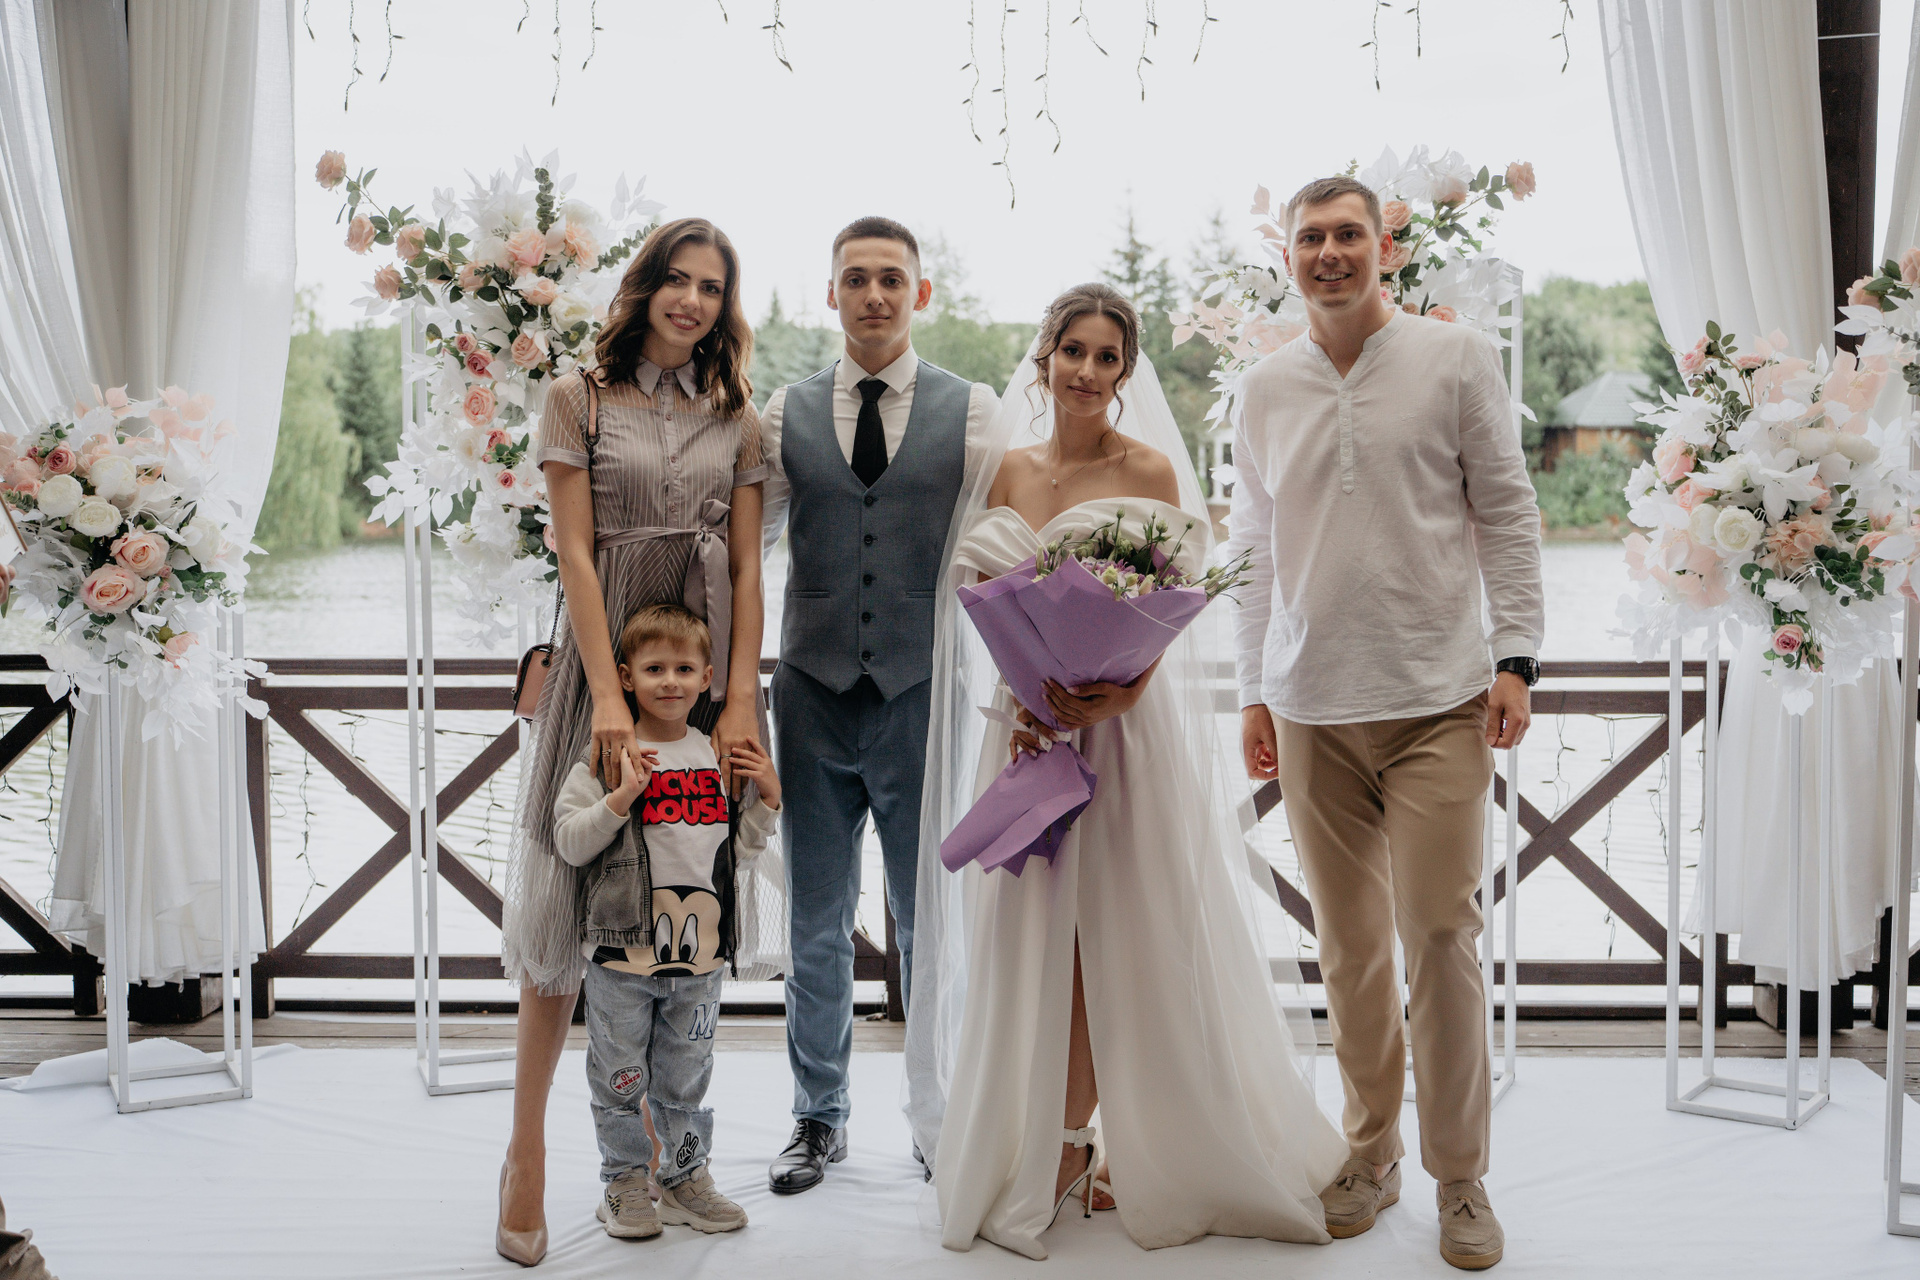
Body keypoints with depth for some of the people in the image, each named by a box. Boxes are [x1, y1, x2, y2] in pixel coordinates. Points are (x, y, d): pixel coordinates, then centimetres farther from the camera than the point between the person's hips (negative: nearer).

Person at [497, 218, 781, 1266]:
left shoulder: (735, 417, 10)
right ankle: (527, 1150, 9)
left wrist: (740, 699, -6)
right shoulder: (581, 398, 1)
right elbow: (575, 553, -5)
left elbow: (746, 570, 5)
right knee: (571, 900, 0)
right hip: (606, 662, -3)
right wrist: (611, 698, -14)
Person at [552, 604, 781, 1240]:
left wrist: (767, 799, 1)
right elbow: (568, 842, -9)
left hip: (700, 951, 3)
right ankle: (625, 1183, 23)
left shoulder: (721, 757, 8)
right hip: (622, 950, -3)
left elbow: (736, 850, 14)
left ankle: (686, 1177, 28)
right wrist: (621, 798, -20)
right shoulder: (608, 757, -5)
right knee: (621, 1075, 7)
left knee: (686, 1075, 14)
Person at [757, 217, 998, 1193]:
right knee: (817, 922, 12)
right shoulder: (786, 413, 6)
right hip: (814, 698, 2)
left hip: (924, 698, -2)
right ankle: (820, 1118, 29)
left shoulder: (973, 411, 1)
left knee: (932, 923, 7)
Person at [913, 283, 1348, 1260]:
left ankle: (1143, 1147, 14)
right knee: (1034, 935, 5)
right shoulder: (1010, 472, 9)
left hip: (1126, 721, -3)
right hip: (1027, 727, 4)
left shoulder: (1150, 471, -3)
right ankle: (1052, 1147, 17)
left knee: (1124, 933, 1)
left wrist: (1108, 697, -23)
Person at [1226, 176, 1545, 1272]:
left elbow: (1507, 514, 3)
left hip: (1438, 698, -3)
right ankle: (1373, 1154, 22)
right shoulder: (1266, 389, 12)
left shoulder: (1458, 358, 3)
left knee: (1441, 936, -6)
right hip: (1312, 707, 3)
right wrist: (1255, 692, 12)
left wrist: (1516, 658, -4)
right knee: (1348, 945, 7)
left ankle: (1462, 1178, 9)